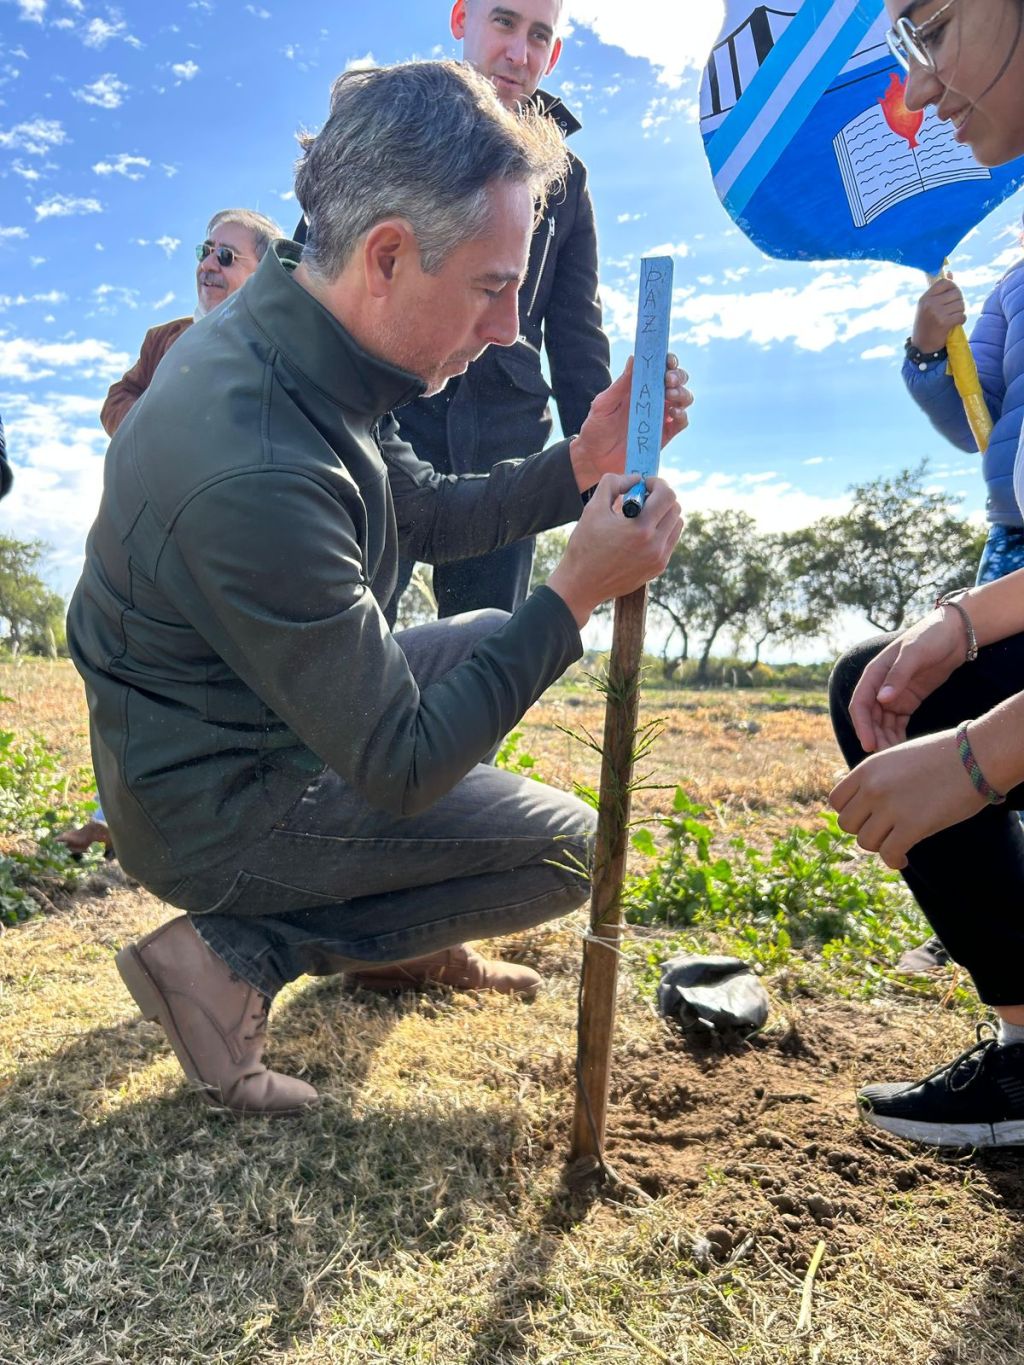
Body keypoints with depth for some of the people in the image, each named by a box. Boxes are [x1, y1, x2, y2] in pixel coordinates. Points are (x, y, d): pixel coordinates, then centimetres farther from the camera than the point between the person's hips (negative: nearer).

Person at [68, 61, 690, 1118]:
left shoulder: (287, 338, -5)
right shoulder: (257, 468, -35)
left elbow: (432, 515, 8)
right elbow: (398, 771, -27)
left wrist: (581, 465, -8)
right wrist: (576, 596, -24)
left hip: (277, 712, 9)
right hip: (210, 807, -9)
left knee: (489, 638, 17)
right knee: (566, 847, -3)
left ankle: (404, 937, 22)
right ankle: (235, 954, -2)